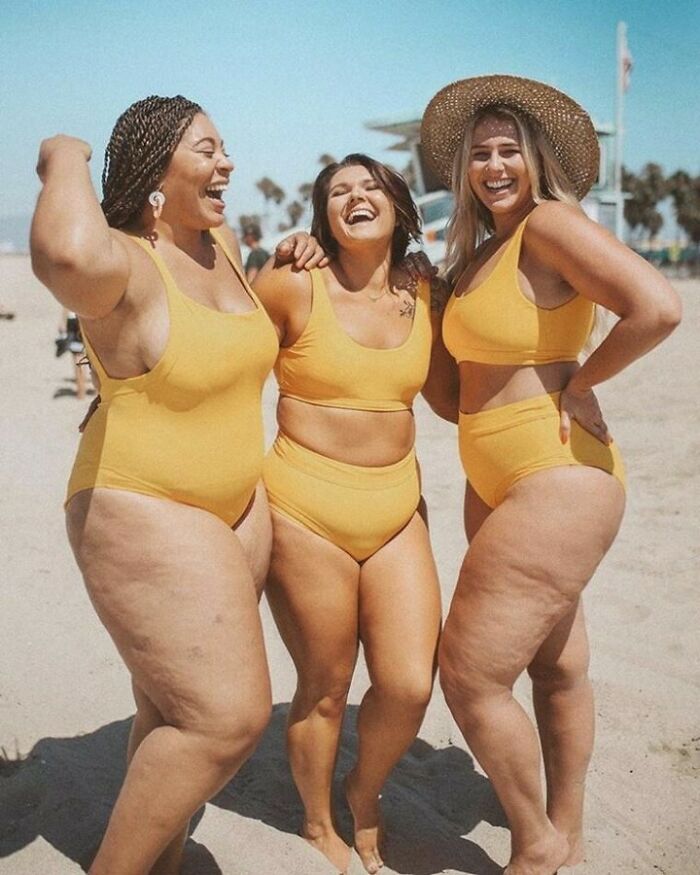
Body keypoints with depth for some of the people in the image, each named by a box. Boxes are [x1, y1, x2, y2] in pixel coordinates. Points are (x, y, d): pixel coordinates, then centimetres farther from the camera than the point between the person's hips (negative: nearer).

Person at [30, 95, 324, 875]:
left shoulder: (221, 244, 6)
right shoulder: (123, 264, -20)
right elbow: (68, 256, -47)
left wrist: (288, 262, 12)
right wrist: (63, 161, -26)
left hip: (234, 503, 8)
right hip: (144, 514, -8)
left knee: (176, 710, 16)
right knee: (229, 717, -13)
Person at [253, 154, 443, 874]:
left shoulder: (423, 299, 6)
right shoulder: (293, 288, -8)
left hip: (398, 510, 4)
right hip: (307, 511, -4)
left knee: (410, 685, -2)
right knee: (324, 690, 7)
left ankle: (366, 793, 32)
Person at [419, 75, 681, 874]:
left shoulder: (550, 224, -14)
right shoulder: (475, 256, 12)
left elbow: (658, 306, -29)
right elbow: (454, 398, 10)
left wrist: (577, 383, -18)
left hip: (559, 486, -9)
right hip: (495, 484, 9)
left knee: (469, 677, -4)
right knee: (556, 666, 20)